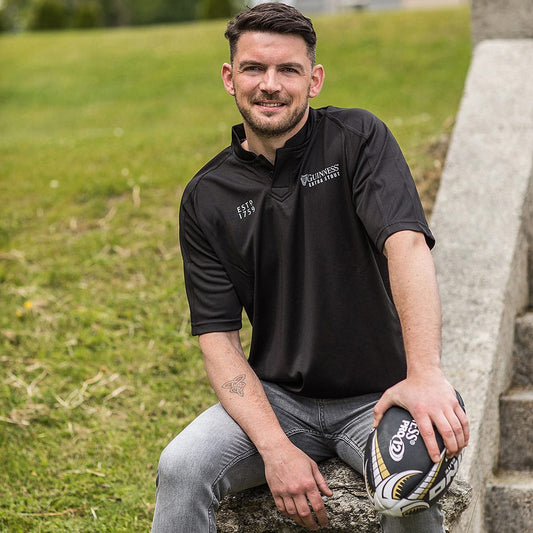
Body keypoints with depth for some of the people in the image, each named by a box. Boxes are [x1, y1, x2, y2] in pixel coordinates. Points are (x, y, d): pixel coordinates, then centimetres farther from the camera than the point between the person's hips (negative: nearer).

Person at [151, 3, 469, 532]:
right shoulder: (205, 198, 2)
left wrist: (425, 373, -40)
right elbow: (218, 338, -3)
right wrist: (275, 447, -19)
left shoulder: (357, 138, -6)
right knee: (181, 467, -24)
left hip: (375, 396, -1)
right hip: (275, 397, 2)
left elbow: (407, 243, -23)